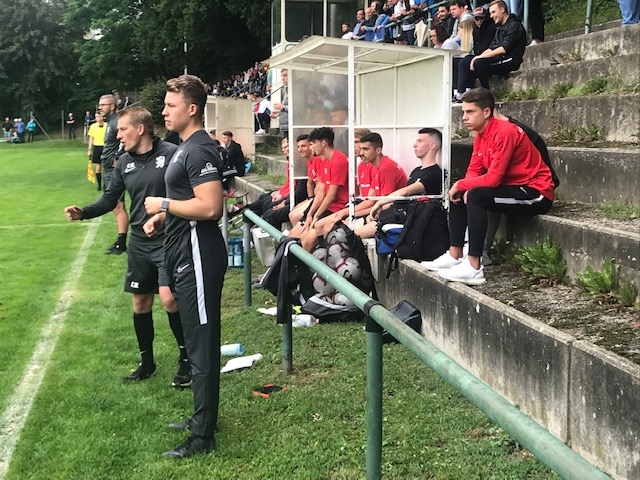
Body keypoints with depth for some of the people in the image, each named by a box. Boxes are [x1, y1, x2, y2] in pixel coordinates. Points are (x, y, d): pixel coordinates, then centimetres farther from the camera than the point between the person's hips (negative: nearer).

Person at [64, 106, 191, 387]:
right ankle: (147, 362, 29)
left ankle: (186, 359, 6)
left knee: (168, 298, -15)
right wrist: (83, 212, -6)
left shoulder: (171, 154, -12)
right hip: (139, 243, 6)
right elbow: (109, 199, 10)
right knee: (141, 303, 12)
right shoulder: (124, 163, 6)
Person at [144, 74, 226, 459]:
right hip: (185, 253, 11)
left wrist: (163, 204, -15)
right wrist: (164, 217, 10)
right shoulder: (187, 147, 16)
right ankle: (202, 417, 32)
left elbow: (210, 207, -27)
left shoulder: (200, 150, -17)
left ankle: (203, 436, 5)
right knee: (197, 339, 18)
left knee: (202, 343, -4)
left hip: (198, 256, -11)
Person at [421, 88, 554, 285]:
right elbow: (474, 170, 8)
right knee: (459, 194, 8)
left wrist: (461, 185, -14)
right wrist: (465, 188, -14)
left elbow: (493, 178, -26)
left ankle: (473, 268, -29)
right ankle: (455, 256, 5)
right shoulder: (481, 135, 7)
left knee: (476, 196, -29)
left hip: (536, 194, -10)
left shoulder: (504, 132, -21)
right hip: (513, 189, 10)